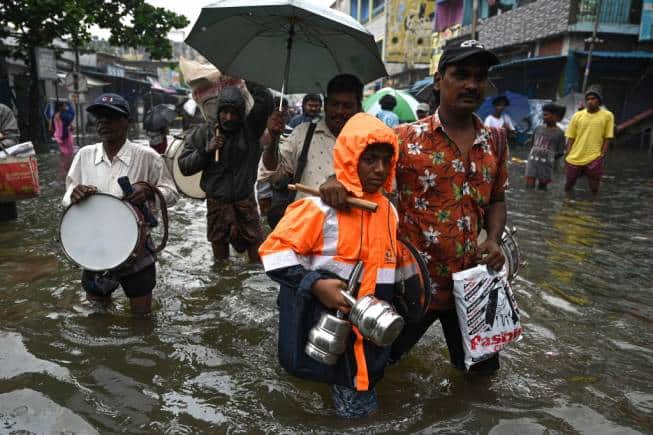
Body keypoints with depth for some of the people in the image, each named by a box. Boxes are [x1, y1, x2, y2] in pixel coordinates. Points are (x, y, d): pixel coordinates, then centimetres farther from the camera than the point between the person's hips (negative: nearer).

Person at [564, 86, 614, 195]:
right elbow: (570, 137, 6)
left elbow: (607, 138, 0)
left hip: (594, 159, -2)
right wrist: (567, 155, -1)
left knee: (594, 189, 1)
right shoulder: (577, 115, 3)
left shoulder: (607, 115, -1)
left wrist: (602, 155, -8)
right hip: (574, 158, 2)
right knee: (568, 186, 13)